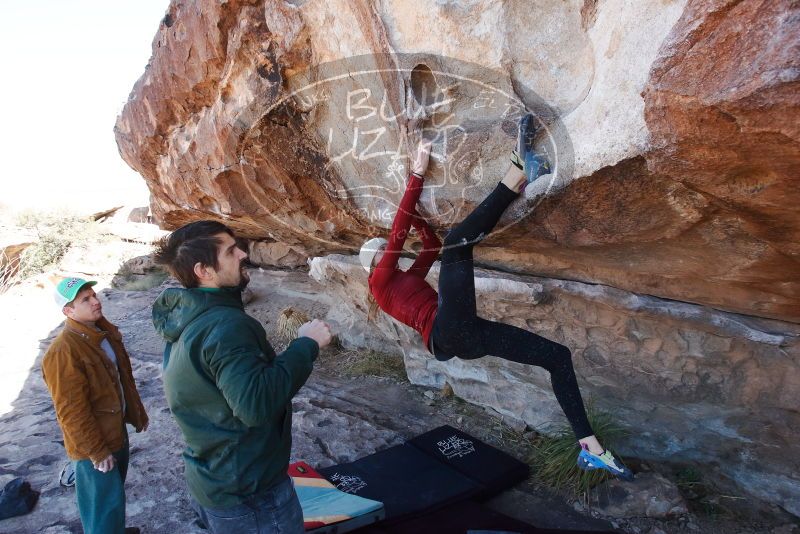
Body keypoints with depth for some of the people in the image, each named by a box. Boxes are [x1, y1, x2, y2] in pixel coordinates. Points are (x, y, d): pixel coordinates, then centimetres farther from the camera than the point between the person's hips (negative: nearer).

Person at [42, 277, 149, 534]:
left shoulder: (105, 332, 1)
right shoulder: (63, 352, -27)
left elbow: (125, 377, 13)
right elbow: (71, 412, -25)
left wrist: (138, 413, 16)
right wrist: (96, 451, -20)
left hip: (117, 430, 9)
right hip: (94, 444, -9)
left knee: (115, 490, 27)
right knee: (104, 500, 5)